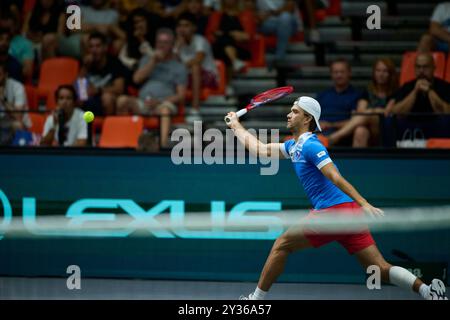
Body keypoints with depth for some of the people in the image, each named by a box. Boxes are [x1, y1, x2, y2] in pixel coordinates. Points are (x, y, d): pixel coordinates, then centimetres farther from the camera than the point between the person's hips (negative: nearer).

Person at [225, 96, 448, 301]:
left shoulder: (310, 145, -7)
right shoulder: (294, 146, 22)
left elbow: (336, 178, -19)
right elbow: (259, 149, 35)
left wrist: (364, 204, -27)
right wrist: (236, 126, 41)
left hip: (333, 212, -9)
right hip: (349, 212, 9)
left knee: (282, 245, 6)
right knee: (381, 269, -1)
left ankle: (256, 298, 12)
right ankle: (429, 291, -17)